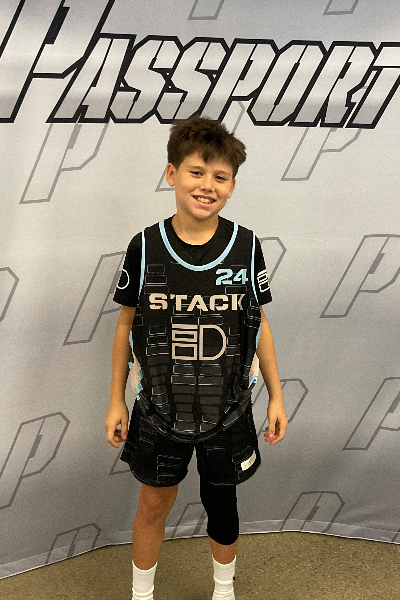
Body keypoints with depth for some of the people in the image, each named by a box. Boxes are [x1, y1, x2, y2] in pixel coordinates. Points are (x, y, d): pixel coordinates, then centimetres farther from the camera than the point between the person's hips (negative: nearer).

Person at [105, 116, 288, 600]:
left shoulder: (245, 245, -8)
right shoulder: (145, 246, -10)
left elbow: (259, 324, 1)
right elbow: (126, 324, -1)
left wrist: (276, 395, 4)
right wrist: (116, 400, 3)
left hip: (227, 410, 1)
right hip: (160, 408, 0)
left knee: (220, 503, 18)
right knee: (153, 504, 16)